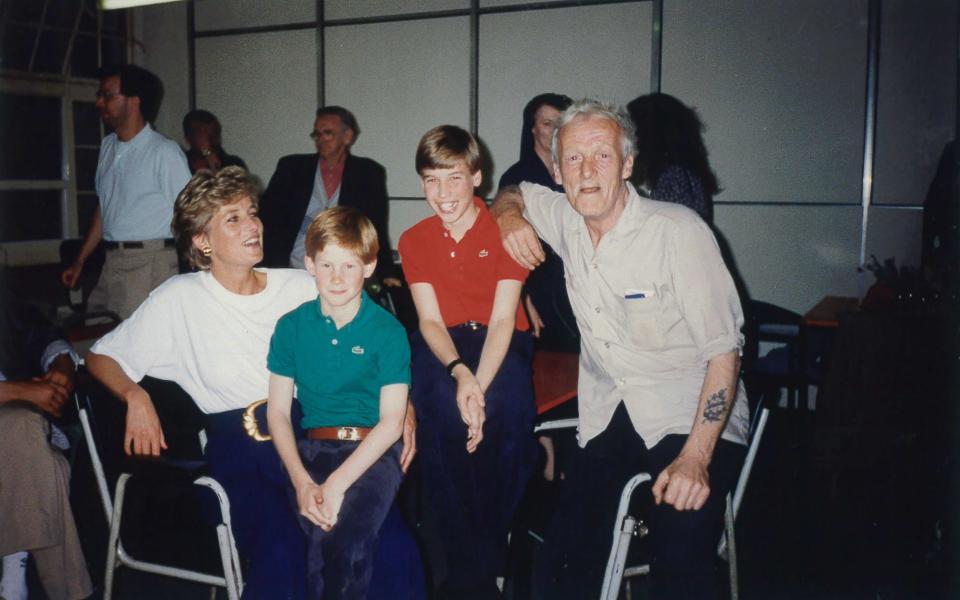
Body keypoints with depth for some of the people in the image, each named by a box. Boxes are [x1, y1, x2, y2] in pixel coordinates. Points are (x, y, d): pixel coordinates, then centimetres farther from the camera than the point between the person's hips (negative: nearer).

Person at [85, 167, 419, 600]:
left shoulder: (301, 287, 14)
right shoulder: (180, 298, 9)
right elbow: (100, 357, 14)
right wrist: (136, 397, -7)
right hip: (237, 437, -1)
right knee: (281, 552, -33)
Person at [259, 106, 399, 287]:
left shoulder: (369, 174, 7)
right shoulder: (291, 167, 10)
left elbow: (377, 230, 6)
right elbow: (267, 216, 9)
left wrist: (387, 273, -2)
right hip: (291, 275, 1)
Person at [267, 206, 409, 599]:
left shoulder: (388, 330, 0)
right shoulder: (292, 326, 8)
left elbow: (391, 422, -5)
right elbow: (278, 411, 6)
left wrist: (337, 483, -15)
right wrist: (302, 481, -10)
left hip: (372, 452, -2)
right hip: (311, 449, 2)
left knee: (342, 535, -29)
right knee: (324, 535, -27)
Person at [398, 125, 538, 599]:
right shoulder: (413, 240, 5)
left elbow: (503, 318, -12)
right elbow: (430, 319, -4)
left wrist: (479, 385, -29)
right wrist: (459, 372, -26)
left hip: (500, 343, -1)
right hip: (442, 345, 2)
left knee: (506, 406, -35)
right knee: (439, 406, -33)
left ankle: (490, 552, -12)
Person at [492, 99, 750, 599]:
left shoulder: (679, 232, -14)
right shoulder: (564, 219, 3)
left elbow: (724, 349, -13)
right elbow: (515, 191, 26)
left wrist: (695, 457, -21)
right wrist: (509, 215, 1)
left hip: (691, 417, -4)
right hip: (608, 418, 5)